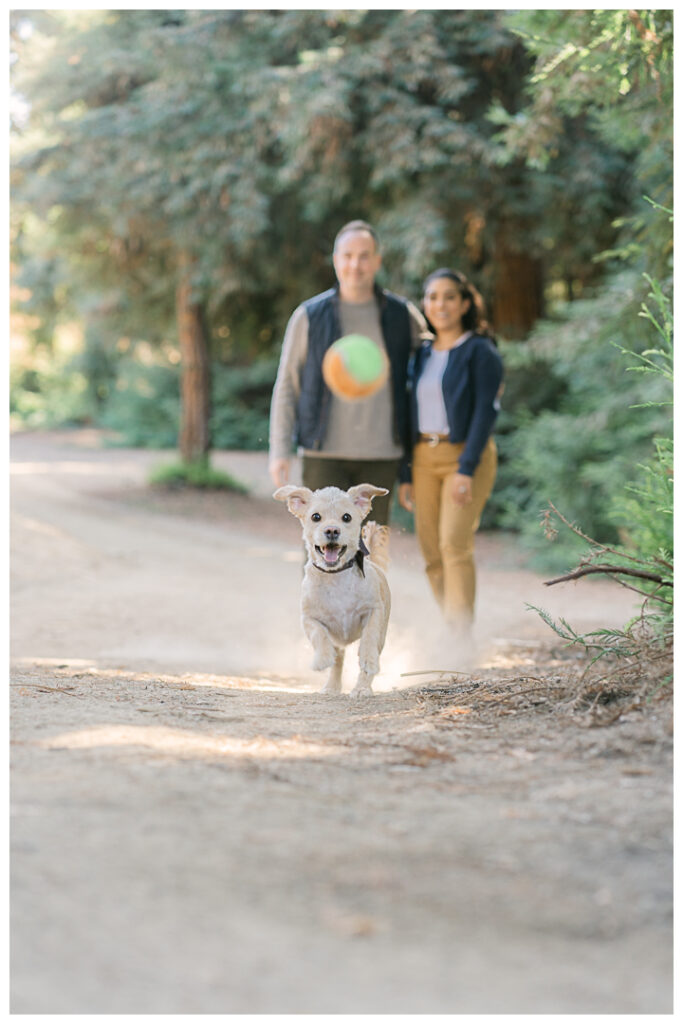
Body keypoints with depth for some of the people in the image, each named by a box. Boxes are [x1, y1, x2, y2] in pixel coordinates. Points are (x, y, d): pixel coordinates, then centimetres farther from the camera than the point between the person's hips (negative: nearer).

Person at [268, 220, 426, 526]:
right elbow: (286, 385, 5)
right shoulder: (309, 316, 1)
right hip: (325, 455, -2)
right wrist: (279, 450, -2)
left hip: (381, 455, 2)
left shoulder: (402, 315, 5)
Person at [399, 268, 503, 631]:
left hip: (466, 455, -6)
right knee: (431, 551, 1)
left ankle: (462, 639, -20)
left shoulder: (480, 351, -4)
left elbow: (486, 410, -11)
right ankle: (450, 634, 11)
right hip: (425, 458, 6)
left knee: (455, 544, -18)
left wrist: (467, 469, -20)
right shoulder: (422, 353, 14)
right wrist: (406, 475, 13)